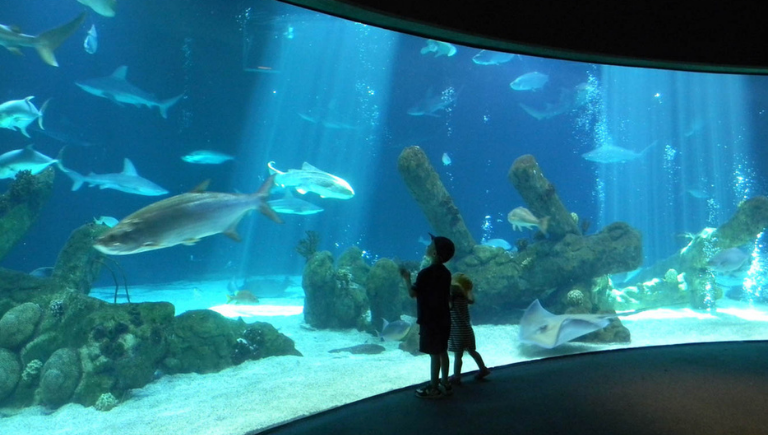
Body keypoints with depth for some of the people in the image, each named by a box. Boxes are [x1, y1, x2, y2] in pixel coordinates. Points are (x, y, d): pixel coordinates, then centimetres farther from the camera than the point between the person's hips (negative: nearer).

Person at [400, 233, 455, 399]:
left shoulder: (426, 273, -19)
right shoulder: (445, 272, 6)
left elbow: (413, 293, -13)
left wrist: (407, 278, 1)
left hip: (430, 320, -8)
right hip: (443, 318, 8)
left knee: (434, 353, 0)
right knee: (442, 351, 15)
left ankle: (434, 388, 9)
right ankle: (445, 384, 25)